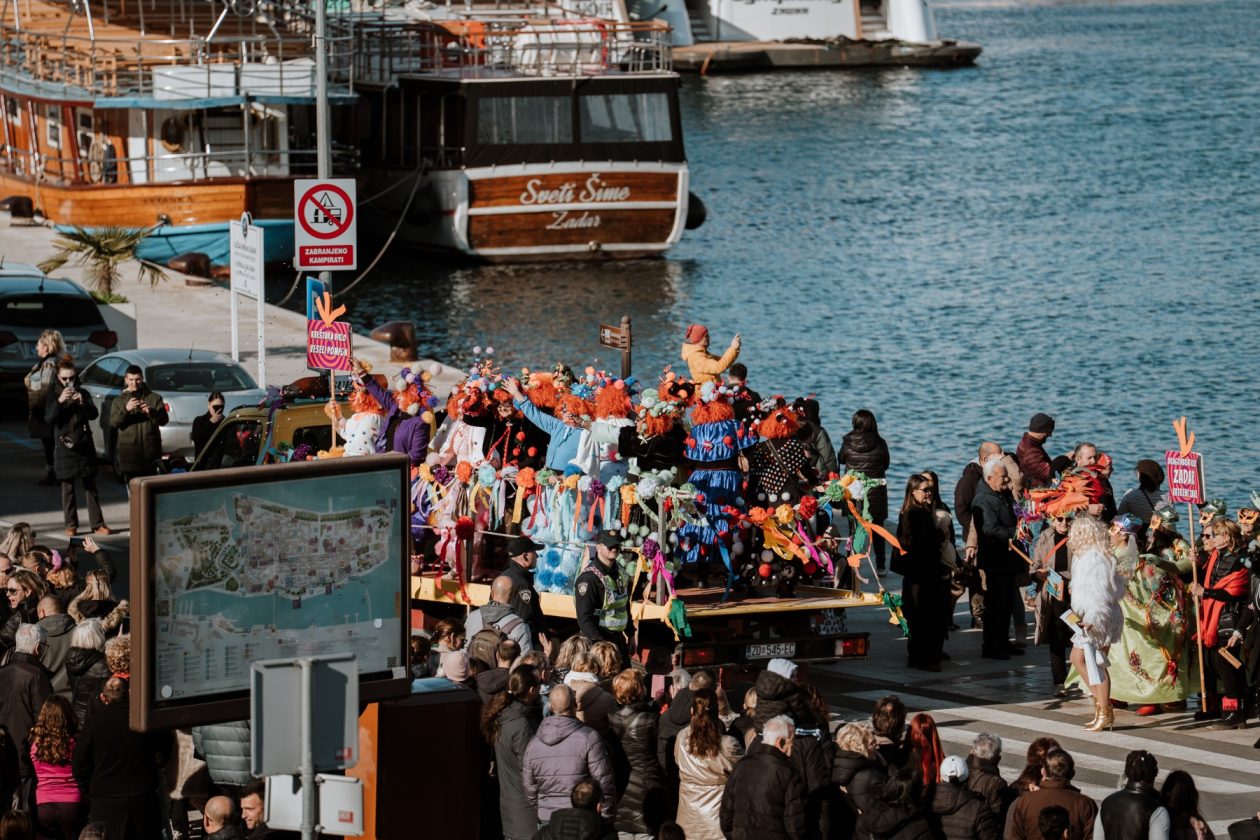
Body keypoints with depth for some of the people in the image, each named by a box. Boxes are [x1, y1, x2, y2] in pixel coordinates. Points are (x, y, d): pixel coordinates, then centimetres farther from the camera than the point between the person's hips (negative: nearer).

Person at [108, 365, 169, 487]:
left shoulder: (154, 398, 10)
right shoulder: (119, 401, 10)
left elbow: (163, 420, 3)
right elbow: (113, 423, -4)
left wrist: (151, 412, -19)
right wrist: (125, 410, -23)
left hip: (149, 452, 0)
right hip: (129, 452, 0)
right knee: (133, 489, -2)